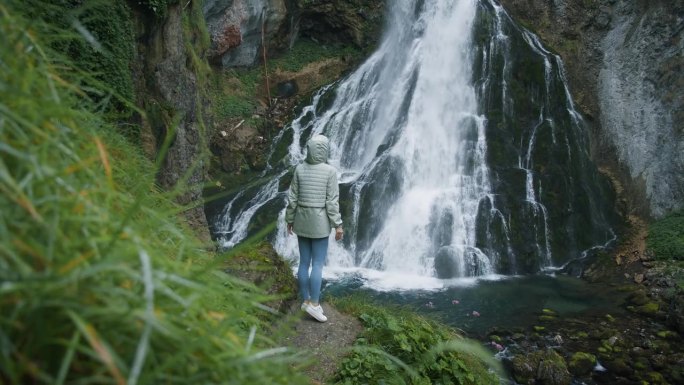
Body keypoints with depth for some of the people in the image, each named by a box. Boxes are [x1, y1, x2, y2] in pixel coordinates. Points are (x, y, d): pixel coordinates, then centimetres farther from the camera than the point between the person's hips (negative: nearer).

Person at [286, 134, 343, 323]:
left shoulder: (299, 169, -2)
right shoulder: (330, 171, -12)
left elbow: (292, 198, 1)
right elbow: (332, 201, -14)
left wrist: (289, 219, 12)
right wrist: (338, 225, -9)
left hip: (302, 220, 4)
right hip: (319, 222, -4)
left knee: (304, 262, 11)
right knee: (318, 264, 1)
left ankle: (305, 300, 18)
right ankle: (314, 304, 0)